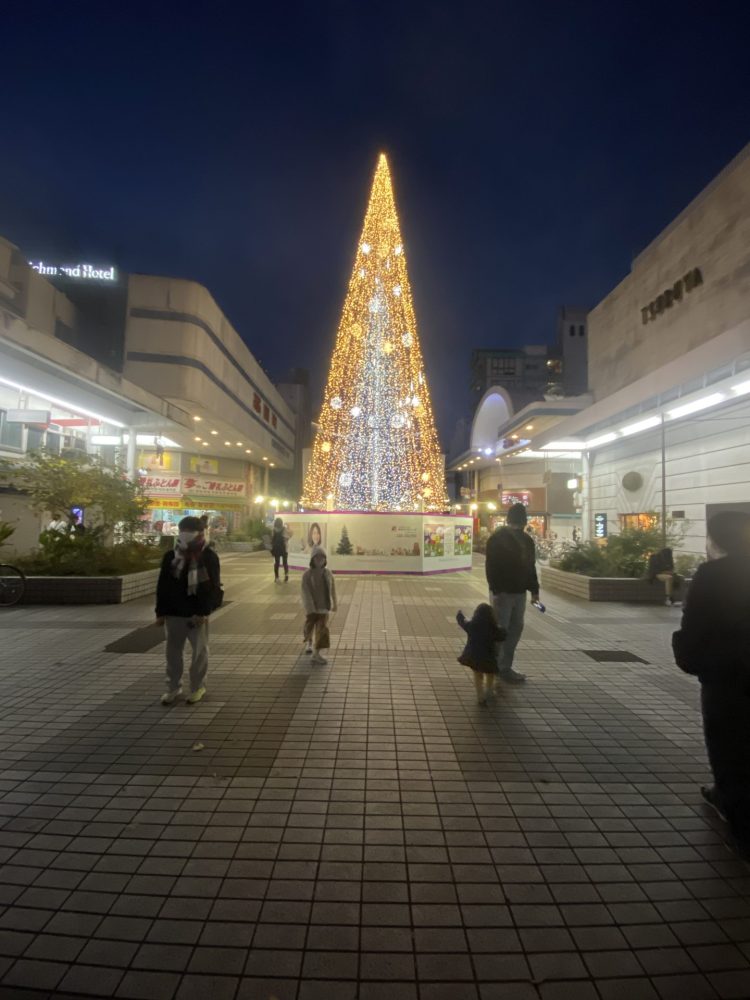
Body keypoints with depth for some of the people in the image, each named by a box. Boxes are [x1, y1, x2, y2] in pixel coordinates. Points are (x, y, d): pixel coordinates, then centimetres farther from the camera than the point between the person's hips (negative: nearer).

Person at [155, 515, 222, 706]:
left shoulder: (209, 557, -9)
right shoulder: (170, 556, 0)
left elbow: (213, 588, -9)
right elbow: (162, 586, 4)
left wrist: (204, 611, -16)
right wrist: (161, 612, 1)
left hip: (197, 614, -3)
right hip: (174, 613, 3)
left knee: (200, 651, 7)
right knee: (173, 651, 13)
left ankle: (198, 687, 22)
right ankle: (173, 687, 27)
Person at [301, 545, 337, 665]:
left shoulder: (328, 573, -5)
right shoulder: (307, 574, -15)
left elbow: (332, 589, 5)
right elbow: (305, 592, -18)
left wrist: (334, 604, 12)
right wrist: (310, 608, -24)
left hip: (324, 607, 2)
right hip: (312, 607, -1)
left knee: (322, 629, -4)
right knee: (310, 626, 18)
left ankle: (316, 653, 7)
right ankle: (308, 643, 48)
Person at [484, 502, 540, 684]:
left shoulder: (526, 540, 10)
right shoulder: (498, 538, -10)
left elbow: (530, 566, 15)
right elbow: (491, 566, -14)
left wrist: (534, 590, 10)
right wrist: (495, 590, -20)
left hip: (519, 591, 7)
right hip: (502, 592, -7)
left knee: (515, 629, 11)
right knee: (500, 630, -1)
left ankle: (505, 666, 21)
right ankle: (501, 668, 10)